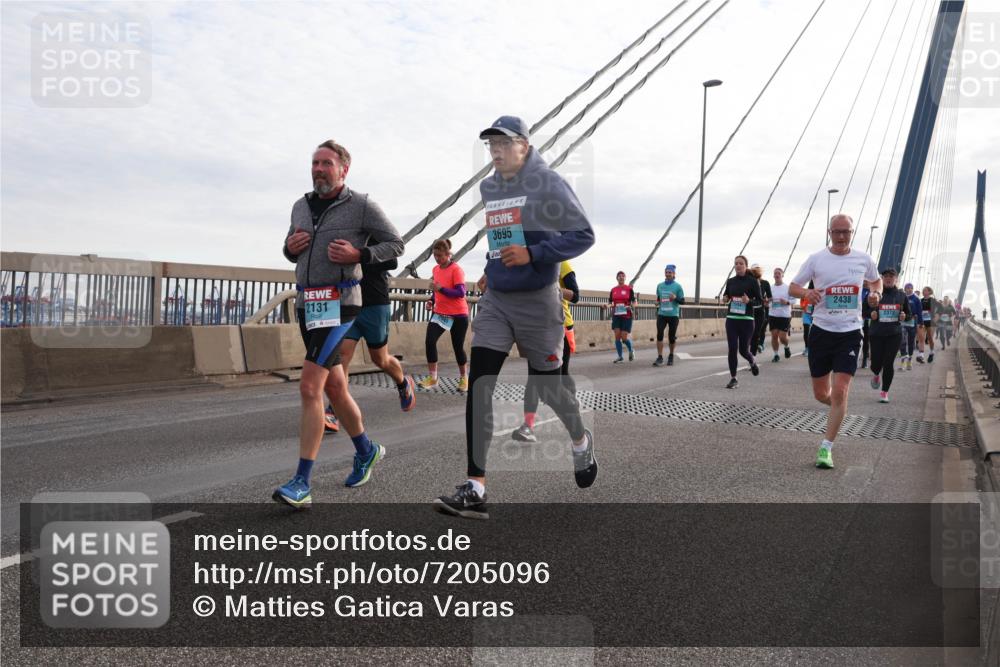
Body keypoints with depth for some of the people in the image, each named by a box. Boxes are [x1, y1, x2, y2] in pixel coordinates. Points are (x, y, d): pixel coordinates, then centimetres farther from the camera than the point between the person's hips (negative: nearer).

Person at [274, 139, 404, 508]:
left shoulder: (362, 205, -4)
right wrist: (289, 248, 1)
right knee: (334, 387, 15)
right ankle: (366, 450, 35)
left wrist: (359, 254, -15)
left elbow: (395, 244, 1)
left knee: (309, 387, -16)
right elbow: (292, 251, 25)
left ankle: (301, 484, -12)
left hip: (339, 305, -7)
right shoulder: (301, 207, 14)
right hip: (308, 304, 7)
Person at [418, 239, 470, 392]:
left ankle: (463, 378, 25)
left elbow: (461, 293, -22)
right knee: (429, 341, -12)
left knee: (458, 347, 4)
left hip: (458, 315, -5)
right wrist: (431, 301, 3)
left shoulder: (456, 270, -14)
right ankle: (432, 377, -1)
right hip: (439, 313, 5)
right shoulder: (436, 269, 7)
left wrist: (441, 289, -30)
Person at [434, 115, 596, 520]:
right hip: (494, 301, 5)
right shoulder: (486, 188, 11)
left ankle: (581, 440, 42)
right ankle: (475, 490, -5)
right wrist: (493, 268, 14)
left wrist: (532, 254, -19)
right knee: (479, 386, -8)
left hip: (537, 301, -5)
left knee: (547, 387, 9)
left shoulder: (548, 184, -8)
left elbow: (584, 235, -9)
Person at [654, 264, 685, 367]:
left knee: (672, 337, 5)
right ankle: (660, 357, -9)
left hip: (673, 315, -2)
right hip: (661, 314, 2)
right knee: (659, 335, -11)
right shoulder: (660, 286, 10)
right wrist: (657, 303, 2)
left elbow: (682, 301, 0)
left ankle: (671, 356, 24)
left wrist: (676, 298, -19)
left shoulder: (678, 286, -1)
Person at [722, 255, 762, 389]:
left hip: (746, 319, -3)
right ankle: (733, 379, 5)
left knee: (743, 350, 3)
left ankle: (752, 362, 39)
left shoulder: (752, 281, -3)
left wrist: (749, 301, -21)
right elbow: (726, 296, 20)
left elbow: (759, 300, -2)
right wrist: (725, 299, -3)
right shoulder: (730, 281, 7)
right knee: (732, 349, -3)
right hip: (731, 319, 3)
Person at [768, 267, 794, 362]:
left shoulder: (788, 288, -1)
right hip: (773, 315, 3)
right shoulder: (771, 288, 9)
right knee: (774, 335, 0)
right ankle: (776, 355, 12)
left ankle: (786, 347, 26)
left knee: (782, 337, -6)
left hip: (784, 316, -3)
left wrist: (787, 302, -20)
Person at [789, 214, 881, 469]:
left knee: (839, 393, -12)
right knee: (821, 394, 7)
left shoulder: (863, 259, 3)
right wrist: (807, 293, -19)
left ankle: (826, 449, -1)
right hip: (821, 330, 1)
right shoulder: (816, 259, -1)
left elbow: (877, 280, 23)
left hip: (850, 333, 0)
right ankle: (839, 409, 44)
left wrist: (876, 293, 0)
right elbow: (792, 288, 3)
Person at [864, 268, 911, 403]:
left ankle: (884, 392, 9)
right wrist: (870, 314, -11)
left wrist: (905, 316, -6)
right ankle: (876, 374, 39)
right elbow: (864, 309, 10)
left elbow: (910, 314, 16)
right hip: (876, 333, -1)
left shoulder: (901, 296, 6)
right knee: (876, 362, 0)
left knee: (888, 364, -4)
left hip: (894, 334, 1)